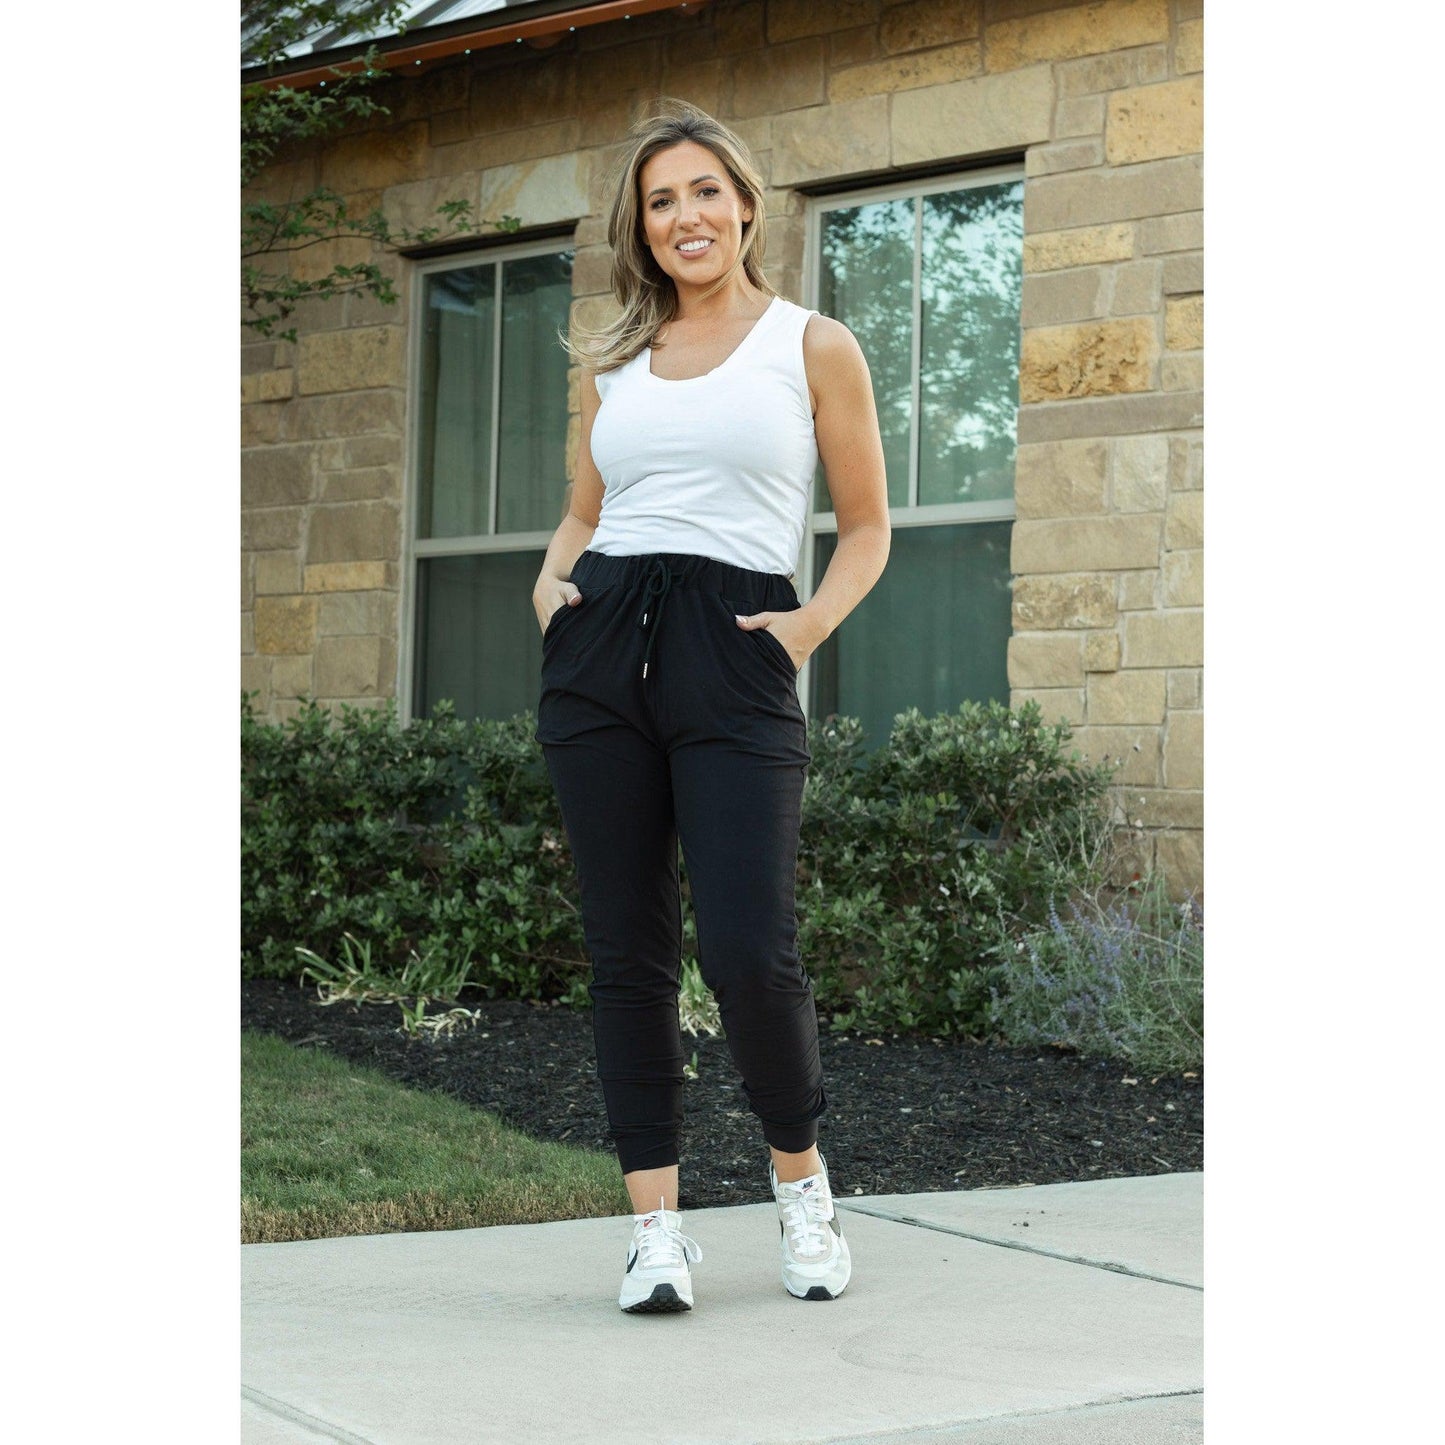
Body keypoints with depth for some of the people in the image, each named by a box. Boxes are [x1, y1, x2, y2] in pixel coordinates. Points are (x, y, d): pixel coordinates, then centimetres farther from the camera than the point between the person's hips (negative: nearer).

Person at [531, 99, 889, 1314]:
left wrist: (812, 623, -6)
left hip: (734, 661, -4)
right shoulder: (613, 361, 18)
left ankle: (801, 1177, 13)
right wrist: (553, 582, 6)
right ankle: (656, 1224, 9)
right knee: (627, 950, 2)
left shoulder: (814, 347, 8)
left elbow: (868, 529, 10)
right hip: (600, 653, 4)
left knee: (750, 951, -12)